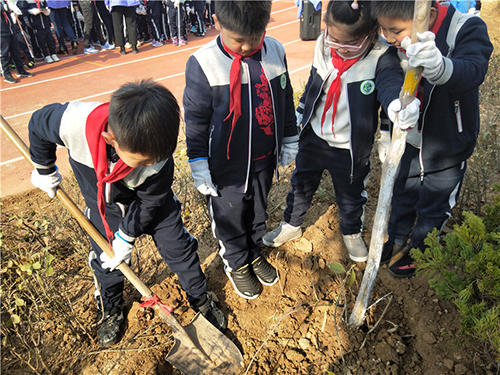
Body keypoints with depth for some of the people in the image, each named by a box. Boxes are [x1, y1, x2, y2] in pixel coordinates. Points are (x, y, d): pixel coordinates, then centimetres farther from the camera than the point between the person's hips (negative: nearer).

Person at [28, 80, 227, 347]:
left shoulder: (159, 157, -38)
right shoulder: (74, 122, -39)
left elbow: (149, 202, -20)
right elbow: (38, 125, -14)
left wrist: (126, 237, -12)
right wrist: (44, 170, -1)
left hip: (148, 197, -1)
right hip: (101, 199, 2)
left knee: (177, 245, 4)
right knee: (105, 258, 12)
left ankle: (201, 299, 30)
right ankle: (110, 310, 42)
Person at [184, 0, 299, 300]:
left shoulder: (276, 52, -6)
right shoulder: (203, 64, -19)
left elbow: (286, 100, 7)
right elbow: (195, 120, -11)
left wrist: (290, 142, 13)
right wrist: (199, 166, -8)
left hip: (264, 161, 4)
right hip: (226, 168, -4)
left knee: (259, 212, 25)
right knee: (230, 219, 16)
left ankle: (255, 252, 51)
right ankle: (237, 264, 43)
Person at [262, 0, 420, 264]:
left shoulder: (381, 57, -21)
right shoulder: (323, 45, -9)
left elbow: (390, 82, -42)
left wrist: (397, 104, -66)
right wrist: (300, 112, 15)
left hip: (351, 149, -3)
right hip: (313, 138, 3)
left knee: (350, 196, 20)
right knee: (301, 185, 22)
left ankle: (352, 232, 51)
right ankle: (291, 225, 49)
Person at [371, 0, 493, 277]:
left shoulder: (467, 30, -25)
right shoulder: (396, 42, -12)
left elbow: (473, 71, -45)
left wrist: (439, 66, -66)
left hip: (447, 146, -4)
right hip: (409, 140, 4)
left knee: (433, 205, 15)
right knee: (402, 195, 21)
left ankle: (418, 253, 40)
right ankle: (397, 241, 47)